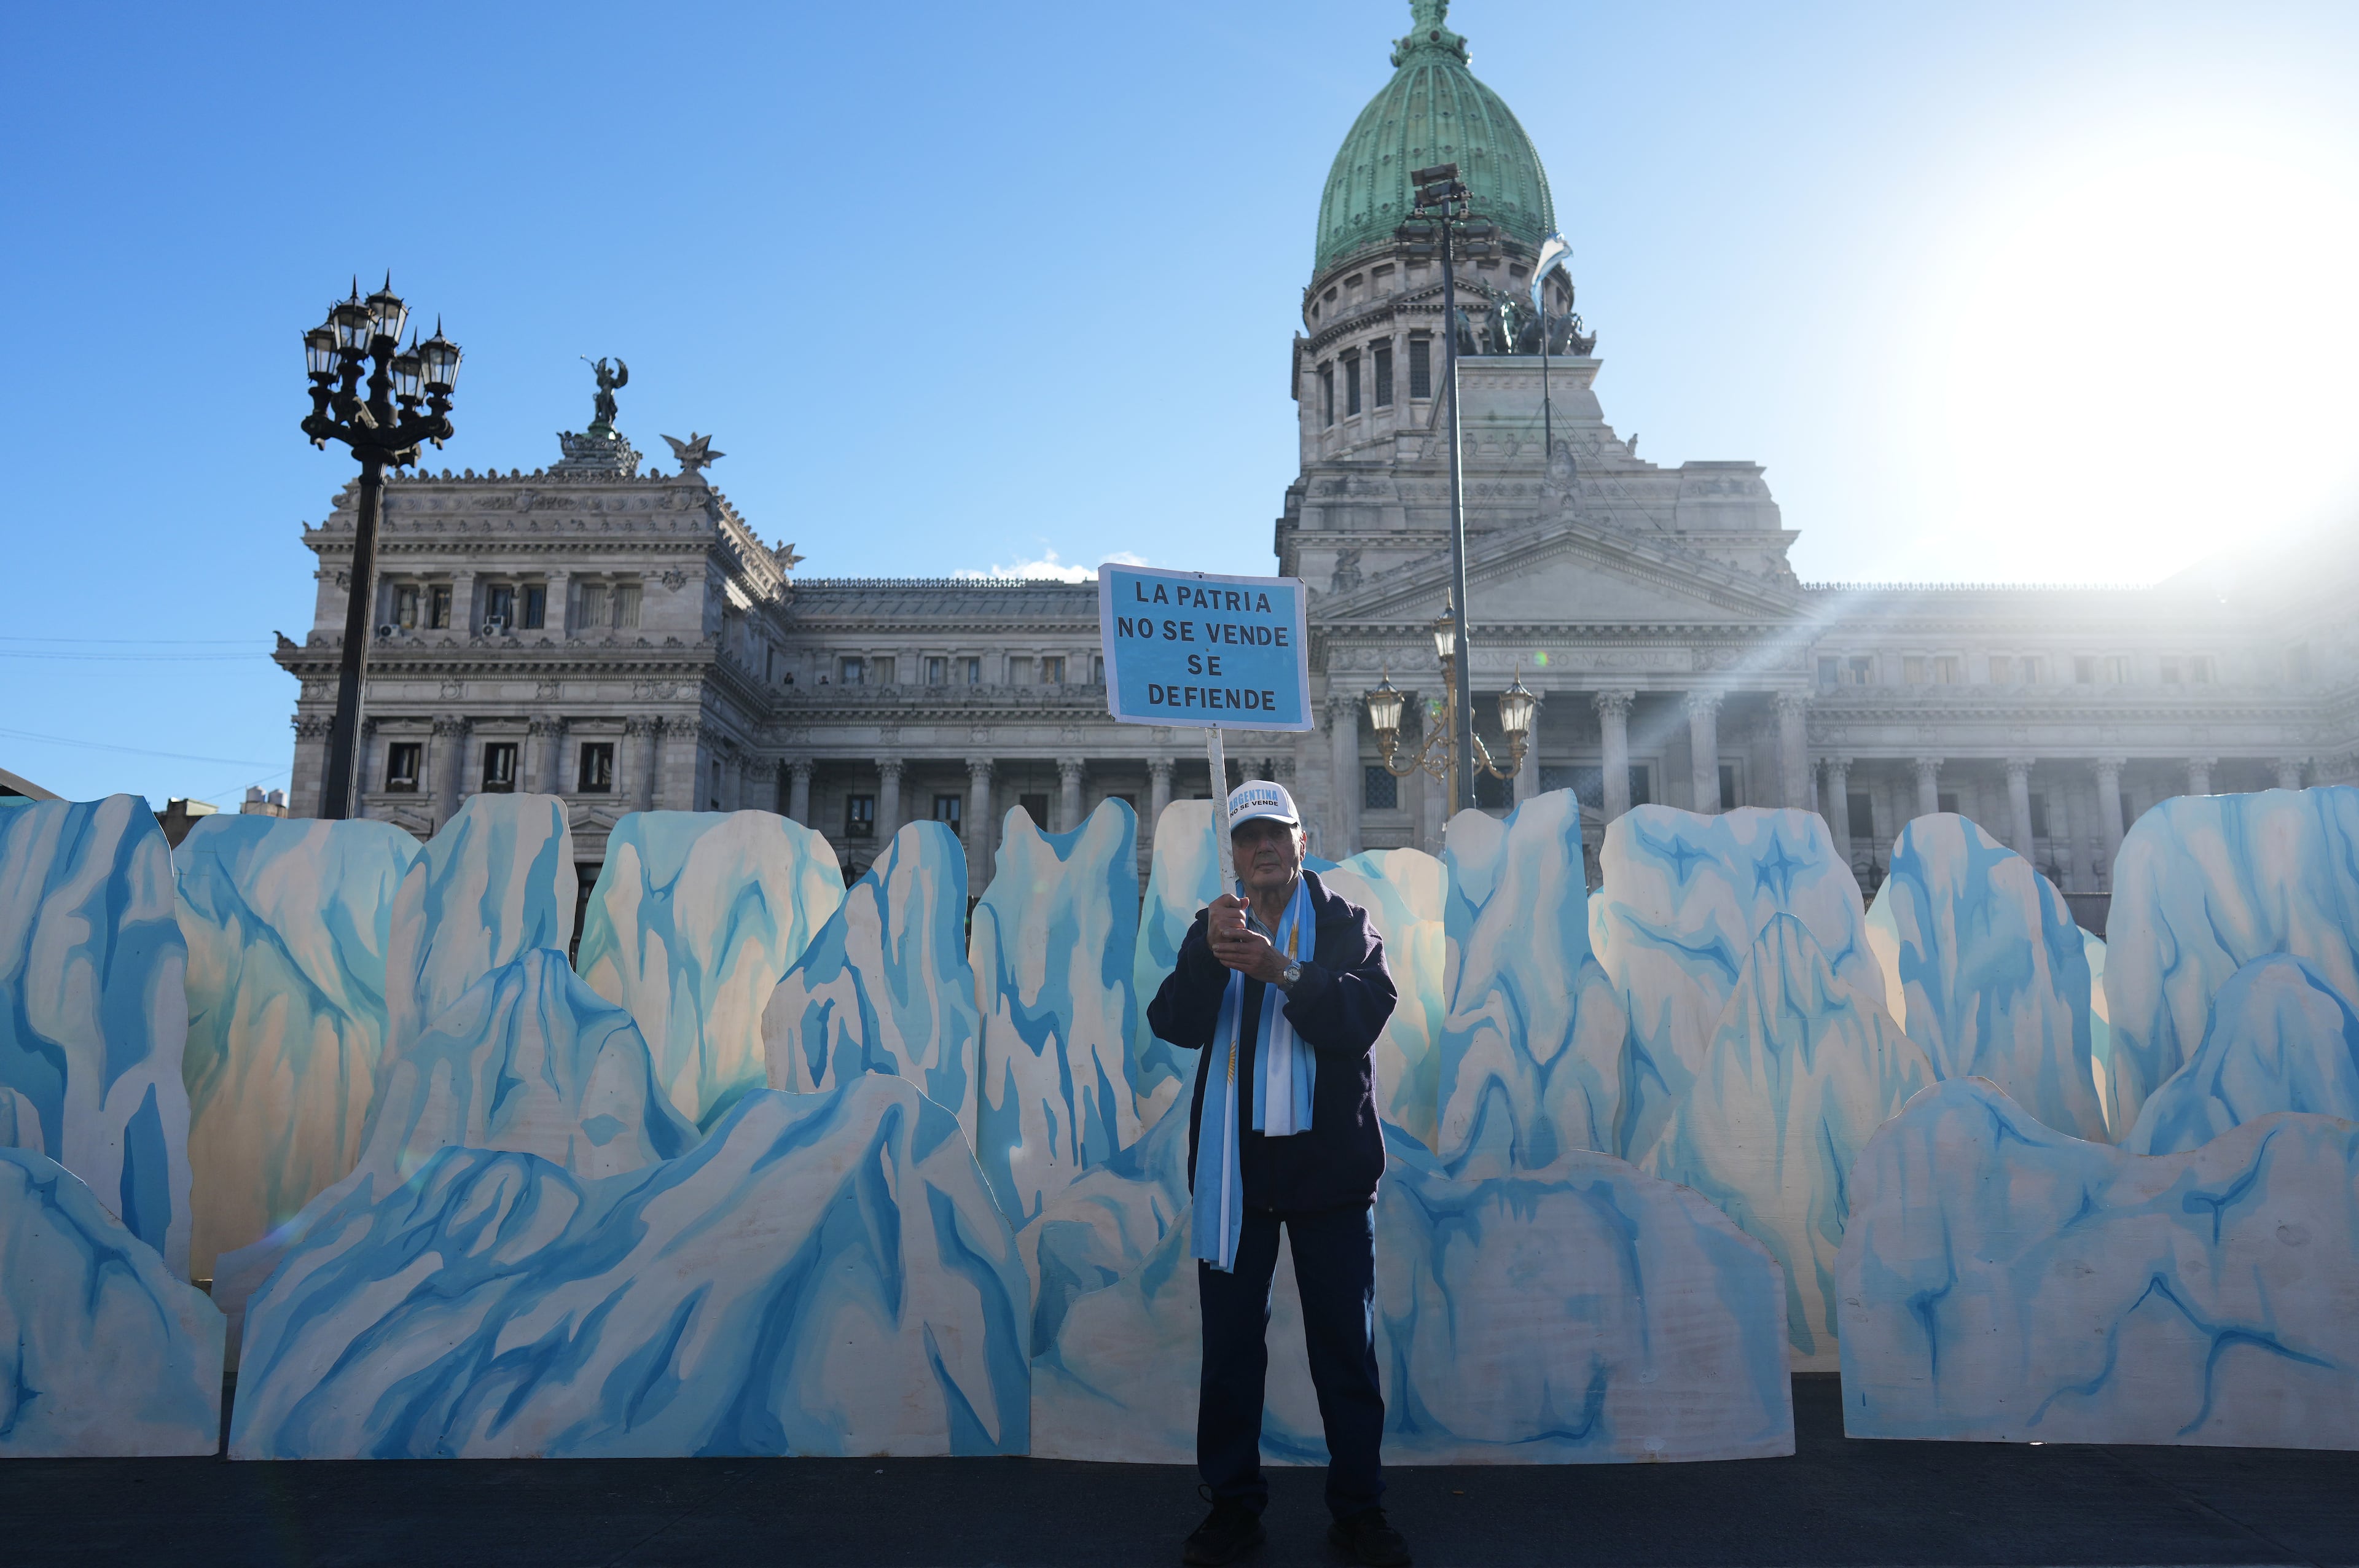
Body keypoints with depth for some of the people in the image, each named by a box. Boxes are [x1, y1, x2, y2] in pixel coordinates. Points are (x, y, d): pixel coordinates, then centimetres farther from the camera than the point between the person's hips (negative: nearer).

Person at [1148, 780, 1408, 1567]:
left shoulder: (1345, 925, 4)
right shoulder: (1211, 929, 9)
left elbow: (1361, 1020, -11)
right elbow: (1176, 1025, -5)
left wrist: (1283, 972, -24)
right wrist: (1209, 954, -22)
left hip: (1329, 1158, -1)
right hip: (1233, 1162, 2)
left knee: (1346, 1343, 6)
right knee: (1230, 1343, 8)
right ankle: (1232, 1505, 21)